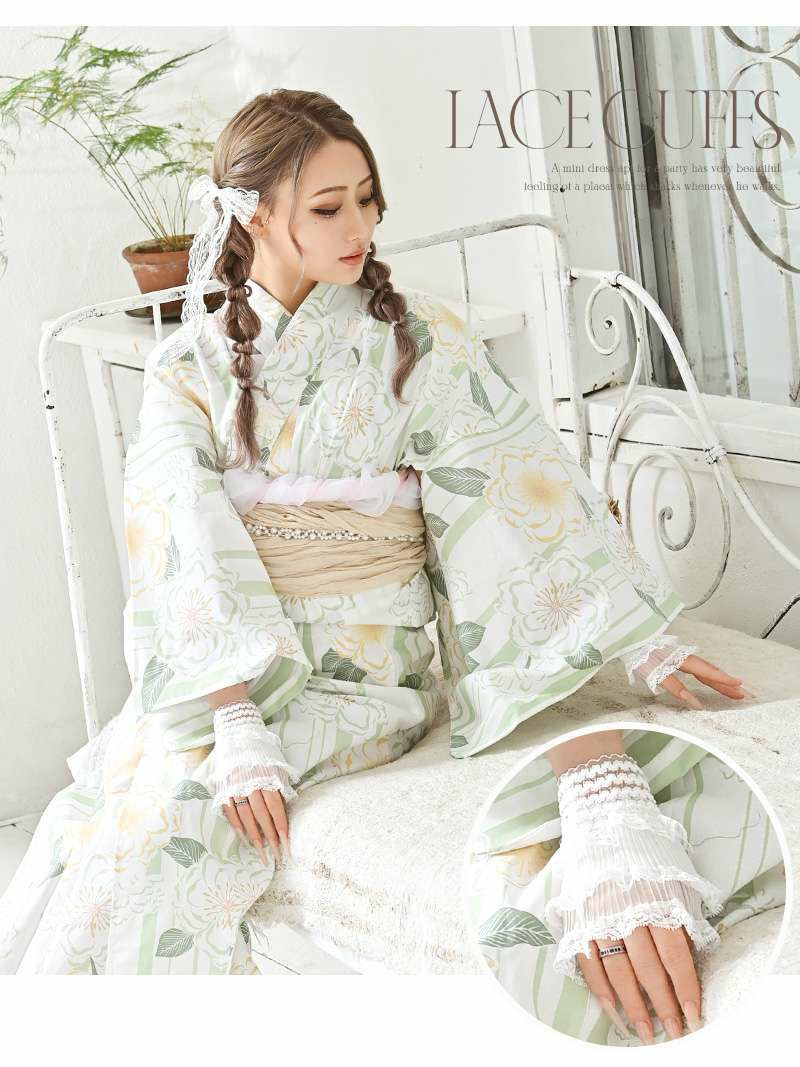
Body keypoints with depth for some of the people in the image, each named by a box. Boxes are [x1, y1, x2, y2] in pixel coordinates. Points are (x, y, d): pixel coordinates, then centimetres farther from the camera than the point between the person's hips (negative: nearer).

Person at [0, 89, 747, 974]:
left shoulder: (422, 343, 0)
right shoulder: (188, 367, 2)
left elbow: (523, 491, -2)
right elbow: (191, 549, -9)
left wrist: (645, 642, -9)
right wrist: (238, 724, -21)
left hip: (363, 673, -2)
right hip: (222, 666, 2)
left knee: (173, 812, -26)